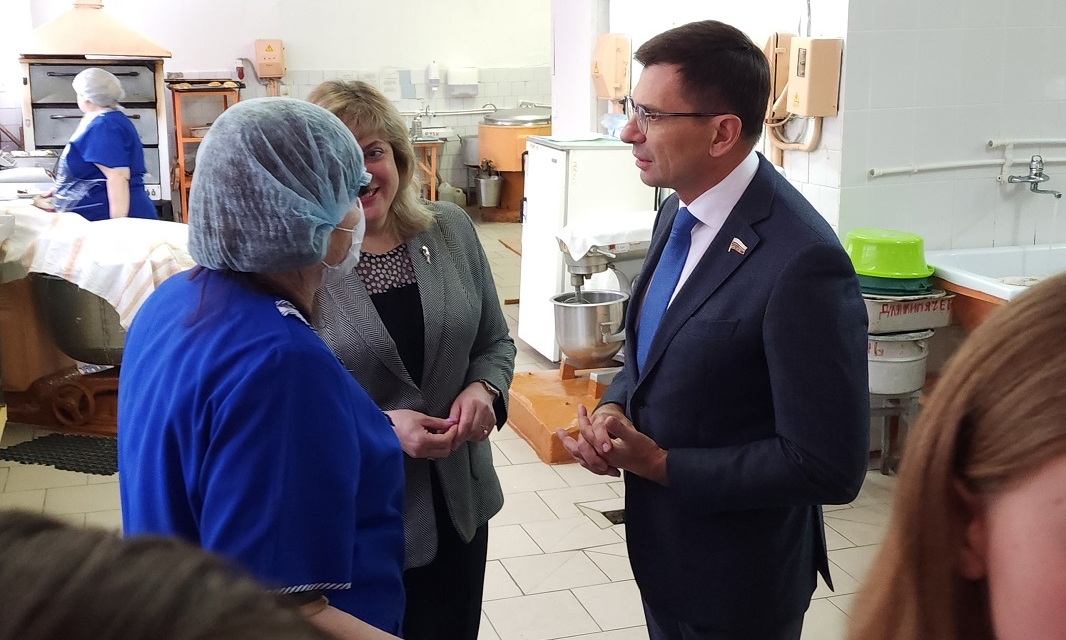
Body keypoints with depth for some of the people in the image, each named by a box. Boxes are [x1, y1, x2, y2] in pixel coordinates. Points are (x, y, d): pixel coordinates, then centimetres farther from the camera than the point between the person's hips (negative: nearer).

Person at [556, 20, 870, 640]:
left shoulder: (801, 262, -28)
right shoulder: (679, 210, -1)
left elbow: (830, 467, -26)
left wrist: (659, 465, -21)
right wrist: (615, 407, -7)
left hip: (735, 583, -7)